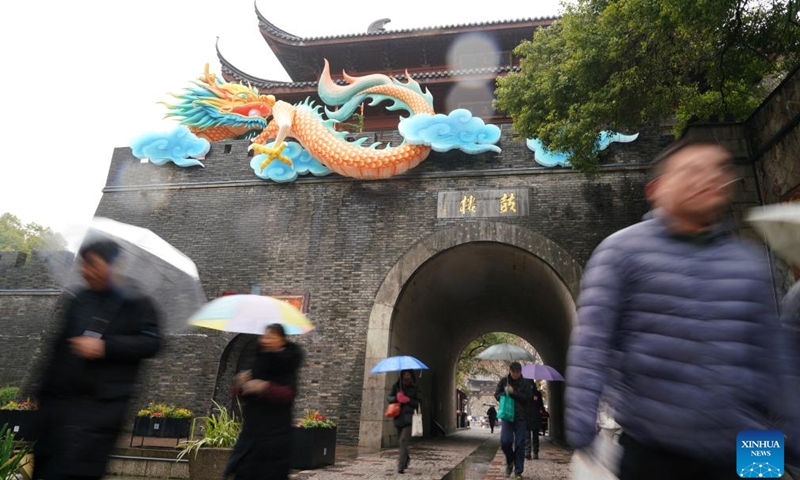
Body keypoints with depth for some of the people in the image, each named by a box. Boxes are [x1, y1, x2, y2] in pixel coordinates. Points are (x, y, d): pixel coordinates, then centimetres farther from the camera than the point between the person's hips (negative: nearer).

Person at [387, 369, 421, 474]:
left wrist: (408, 400, -14)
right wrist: (396, 398, -15)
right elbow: (389, 398, 6)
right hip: (398, 417, 3)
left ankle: (401, 466, -14)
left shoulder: (414, 388, 1)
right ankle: (406, 459, 39)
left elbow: (418, 403, 2)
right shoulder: (396, 386, 6)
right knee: (401, 441, 15)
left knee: (403, 441, -14)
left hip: (408, 417, -3)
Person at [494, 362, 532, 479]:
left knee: (520, 444, 0)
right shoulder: (503, 381, 4)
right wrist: (505, 393, -13)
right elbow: (497, 395, 7)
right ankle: (510, 461, 19)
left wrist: (513, 393, -17)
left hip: (521, 417, 0)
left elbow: (527, 397, -9)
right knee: (505, 441, -11)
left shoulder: (525, 383, 1)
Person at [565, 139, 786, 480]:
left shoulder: (751, 262, 7)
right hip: (650, 447, -4)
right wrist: (580, 429, -17)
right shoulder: (622, 250, -7)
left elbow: (765, 356, 11)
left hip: (737, 452, 4)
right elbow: (591, 341, -12)